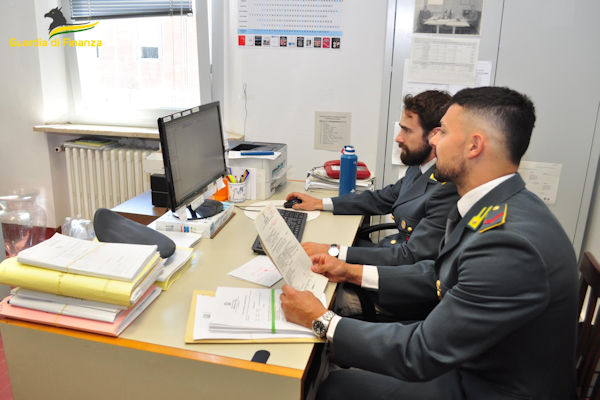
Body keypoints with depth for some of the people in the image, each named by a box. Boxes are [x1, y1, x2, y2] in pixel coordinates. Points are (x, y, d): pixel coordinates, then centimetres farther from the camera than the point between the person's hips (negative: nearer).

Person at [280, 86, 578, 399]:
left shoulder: (510, 244, -34)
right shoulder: (494, 208, -2)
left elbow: (421, 354, -29)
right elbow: (438, 275, 9)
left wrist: (321, 320, -19)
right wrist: (353, 273, 5)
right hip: (466, 358, 8)